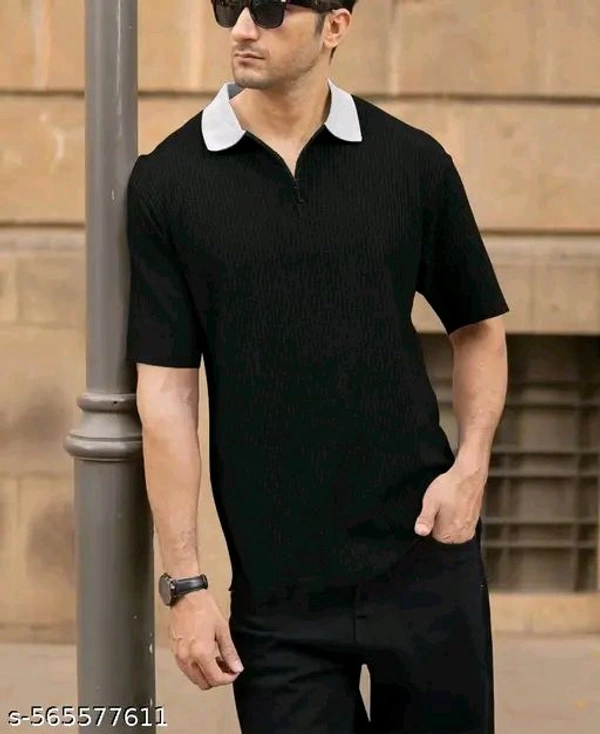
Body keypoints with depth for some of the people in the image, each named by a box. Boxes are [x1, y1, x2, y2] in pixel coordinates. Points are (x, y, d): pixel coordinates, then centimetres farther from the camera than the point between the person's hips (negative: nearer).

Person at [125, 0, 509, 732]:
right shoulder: (167, 182, -3)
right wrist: (185, 580, -7)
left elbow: (478, 326, 12)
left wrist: (471, 465, -4)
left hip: (424, 557, 2)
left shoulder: (412, 162, 0)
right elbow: (166, 388, -4)